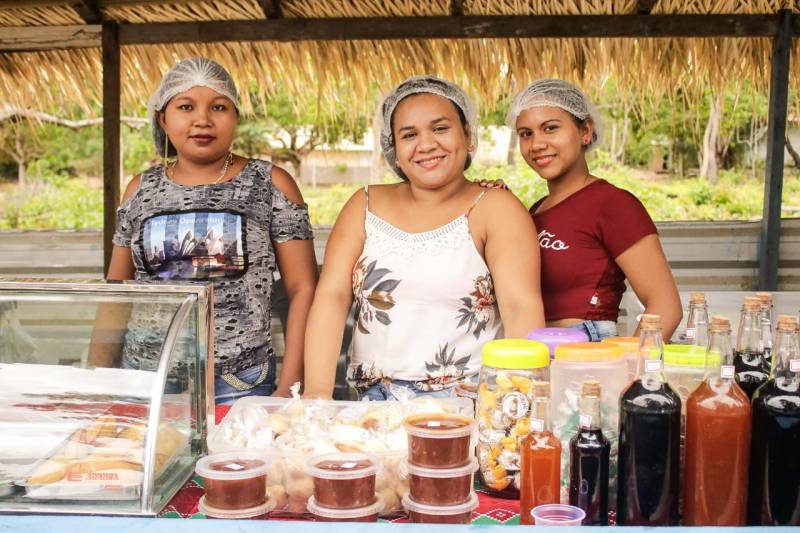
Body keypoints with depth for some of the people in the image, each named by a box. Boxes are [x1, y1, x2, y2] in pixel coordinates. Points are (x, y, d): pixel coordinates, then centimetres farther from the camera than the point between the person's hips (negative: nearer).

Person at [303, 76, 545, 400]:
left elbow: (522, 307, -11)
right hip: (375, 397, 3)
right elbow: (332, 297, 1)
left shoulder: (495, 209, 0)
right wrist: (317, 391, -11)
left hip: (469, 401, -3)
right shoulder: (365, 205, 10)